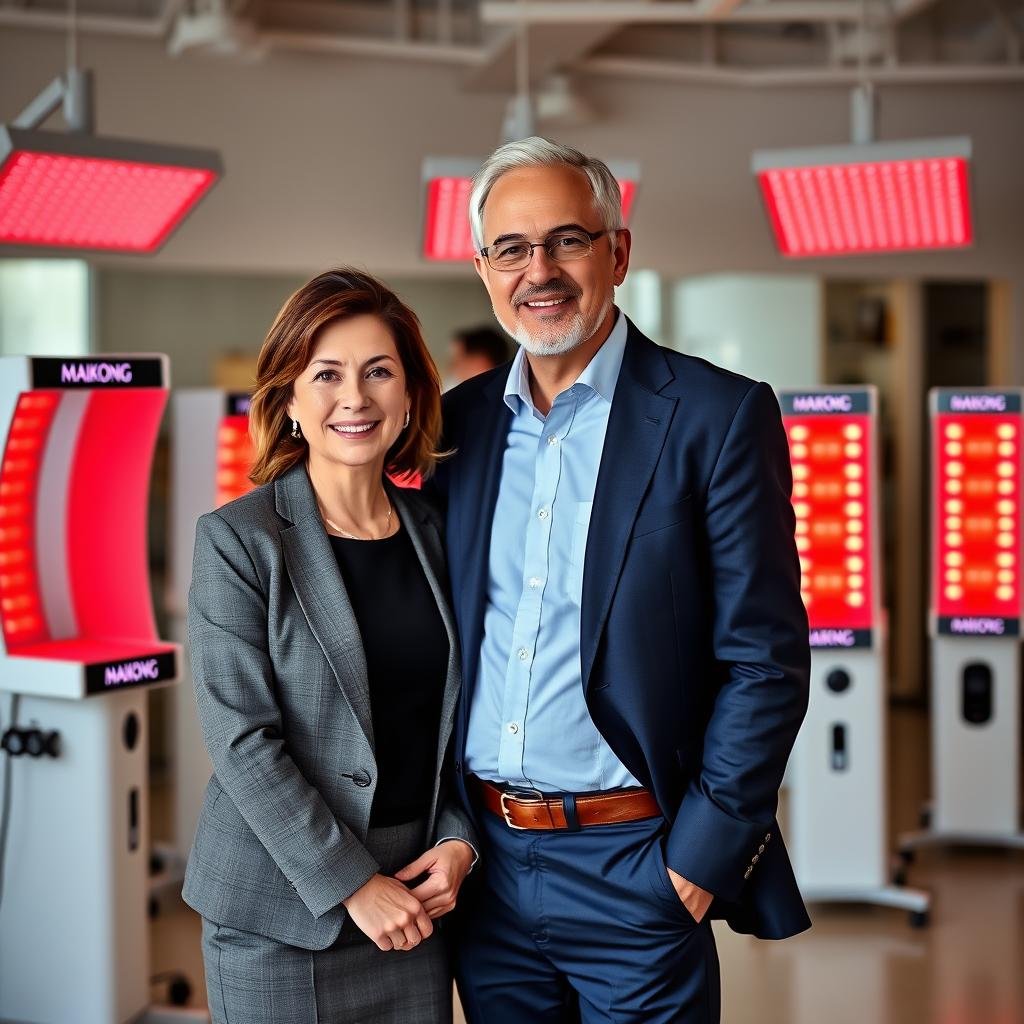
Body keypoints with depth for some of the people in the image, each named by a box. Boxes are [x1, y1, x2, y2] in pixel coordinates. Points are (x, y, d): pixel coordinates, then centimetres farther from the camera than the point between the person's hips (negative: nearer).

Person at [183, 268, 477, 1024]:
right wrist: (352, 885, -14)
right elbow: (241, 740, -13)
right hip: (281, 917, -4)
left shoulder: (432, 532, 6)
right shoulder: (237, 540, -8)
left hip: (414, 903, 4)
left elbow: (455, 713, 12)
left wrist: (458, 840, -2)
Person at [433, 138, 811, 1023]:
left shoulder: (717, 416, -8)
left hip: (630, 867, -4)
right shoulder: (461, 420, 6)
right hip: (484, 862, 4)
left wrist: (701, 853, -12)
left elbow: (765, 659, -9)